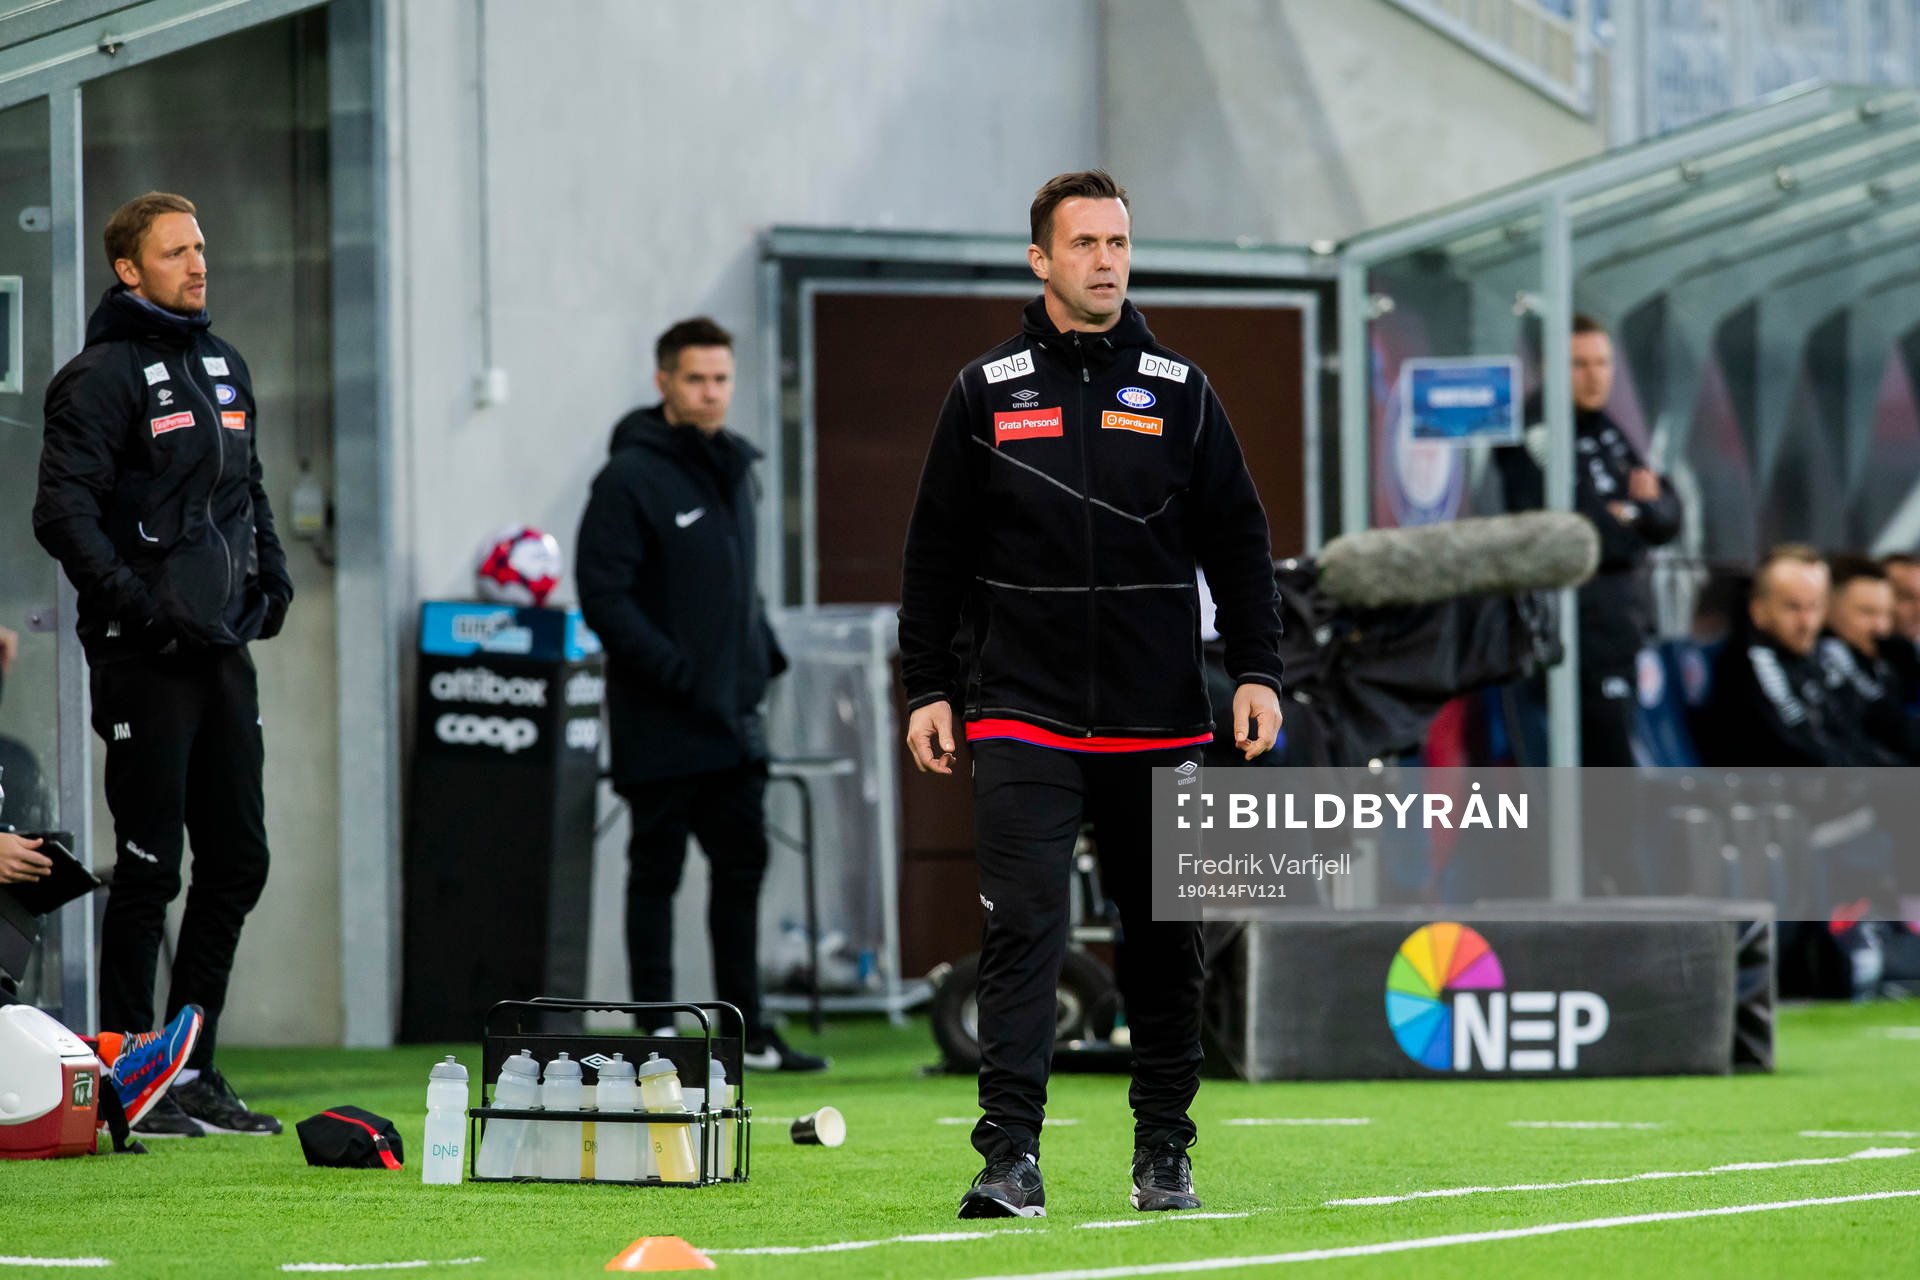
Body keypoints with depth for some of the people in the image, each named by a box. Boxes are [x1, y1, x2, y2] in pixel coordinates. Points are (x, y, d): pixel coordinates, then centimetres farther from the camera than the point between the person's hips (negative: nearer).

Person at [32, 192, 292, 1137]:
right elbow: (64, 510, -16)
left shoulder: (226, 368, 17)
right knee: (150, 867, -6)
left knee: (237, 861, 9)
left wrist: (270, 570, 12)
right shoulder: (103, 376, -9)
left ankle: (193, 1070, 17)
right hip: (145, 659, -8)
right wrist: (139, 605, -22)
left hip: (224, 649, 8)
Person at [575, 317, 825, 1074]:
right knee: (656, 874, 0)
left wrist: (764, 656, 9)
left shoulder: (733, 470, 14)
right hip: (661, 726, -8)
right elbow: (604, 598, -17)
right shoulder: (631, 478, -11)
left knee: (742, 867, 9)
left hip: (733, 720, 8)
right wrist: (678, 673, -20)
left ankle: (745, 1032, 15)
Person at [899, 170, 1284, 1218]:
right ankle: (1011, 1158, -15)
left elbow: (1236, 540, 11)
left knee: (1164, 942, 7)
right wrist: (927, 688, 3)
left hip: (1158, 726, 2)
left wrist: (1255, 672, 1)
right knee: (1021, 927, -12)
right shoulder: (987, 392, 6)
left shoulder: (1179, 392, 8)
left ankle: (1163, 1151, 17)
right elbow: (936, 550, 9)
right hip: (1022, 717, -2)